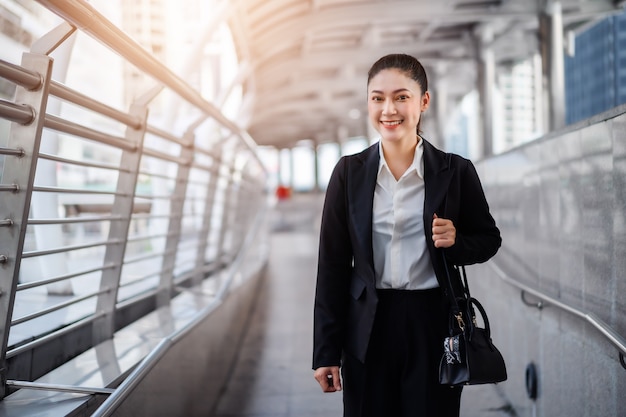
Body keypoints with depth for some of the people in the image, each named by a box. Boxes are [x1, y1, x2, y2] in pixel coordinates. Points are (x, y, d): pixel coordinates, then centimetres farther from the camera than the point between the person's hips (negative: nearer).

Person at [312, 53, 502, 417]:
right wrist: (326, 352, 1)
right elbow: (333, 264, 2)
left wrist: (456, 242, -14)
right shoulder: (350, 172, 1)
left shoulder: (455, 171, -2)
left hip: (434, 323, -1)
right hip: (367, 330, 1)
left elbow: (489, 240, 10)